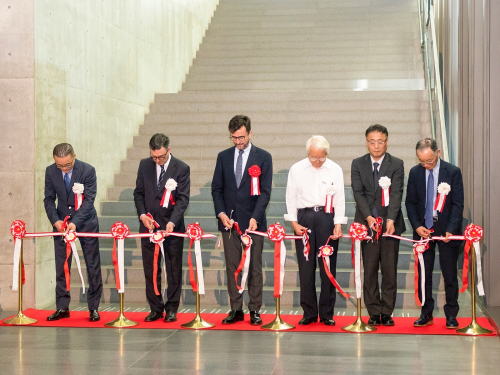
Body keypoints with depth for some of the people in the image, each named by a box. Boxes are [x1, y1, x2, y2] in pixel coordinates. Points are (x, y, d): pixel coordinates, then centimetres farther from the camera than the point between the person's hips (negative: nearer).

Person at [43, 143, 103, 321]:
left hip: (86, 222, -3)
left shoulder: (88, 170, -16)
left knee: (93, 266, 1)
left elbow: (89, 199, -19)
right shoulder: (50, 171, -6)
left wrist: (75, 222, -29)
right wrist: (55, 220, -17)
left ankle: (93, 307, 10)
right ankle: (62, 307, 11)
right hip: (61, 223, 3)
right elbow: (49, 199, -1)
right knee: (61, 267, 3)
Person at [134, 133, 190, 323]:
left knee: (174, 271, 3)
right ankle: (155, 308, 16)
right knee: (150, 270, 7)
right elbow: (139, 193, 10)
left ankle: (171, 309, 13)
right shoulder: (144, 165, 5)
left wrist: (172, 222, -23)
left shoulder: (182, 168, -7)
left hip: (172, 227, -3)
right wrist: (142, 214, -6)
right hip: (149, 225, 3)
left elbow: (183, 199, -11)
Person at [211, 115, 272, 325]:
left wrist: (255, 217, -16)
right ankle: (236, 309, 12)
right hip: (229, 221, 3)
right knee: (232, 266, 5)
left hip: (253, 221, -3)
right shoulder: (223, 157, 10)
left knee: (254, 267, 1)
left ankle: (255, 310, 8)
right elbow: (217, 189, 10)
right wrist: (221, 213, -6)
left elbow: (265, 191, -4)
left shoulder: (263, 157, 2)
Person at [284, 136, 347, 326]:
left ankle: (327, 313, 9)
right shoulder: (296, 169, 4)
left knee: (328, 267, 0)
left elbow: (340, 199, 5)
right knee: (306, 267, 1)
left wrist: (338, 224, -4)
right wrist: (294, 223, -1)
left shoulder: (335, 170, 4)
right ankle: (309, 312, 10)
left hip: (327, 217, 0)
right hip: (304, 217, 0)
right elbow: (291, 198, 7)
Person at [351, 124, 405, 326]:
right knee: (369, 270, 3)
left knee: (390, 271, 2)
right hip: (366, 224, 1)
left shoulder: (396, 164, 1)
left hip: (390, 224, -1)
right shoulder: (358, 164, 6)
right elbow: (358, 193, -4)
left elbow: (396, 194, -9)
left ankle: (387, 313, 10)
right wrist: (369, 217, -18)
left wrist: (390, 220, -23)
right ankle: (374, 313, 11)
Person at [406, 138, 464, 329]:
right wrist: (417, 226, -7)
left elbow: (458, 204, -6)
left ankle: (451, 316, 12)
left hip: (446, 230, -2)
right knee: (424, 275, 6)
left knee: (450, 275, 3)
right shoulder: (415, 172, 3)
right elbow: (410, 202, 6)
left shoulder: (453, 172, -6)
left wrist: (451, 229, -15)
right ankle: (426, 314, 15)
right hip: (423, 229, 3)